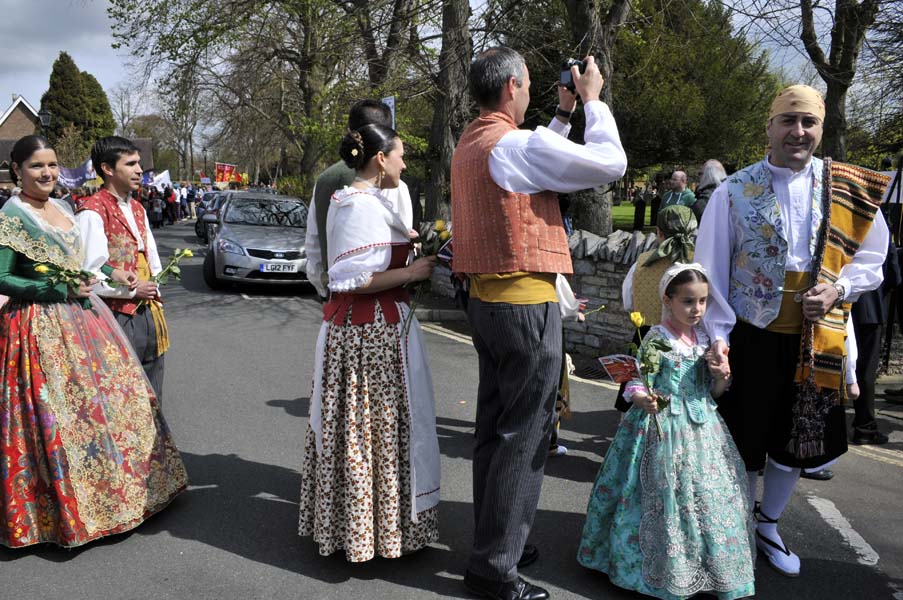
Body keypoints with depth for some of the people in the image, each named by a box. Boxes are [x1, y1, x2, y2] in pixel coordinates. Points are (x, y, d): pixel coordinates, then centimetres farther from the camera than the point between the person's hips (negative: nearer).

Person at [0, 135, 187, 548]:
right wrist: (60, 288, -21)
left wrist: (108, 273, 8)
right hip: (42, 328, -8)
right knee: (56, 416, -4)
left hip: (81, 320, 8)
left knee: (109, 398, 13)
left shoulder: (63, 208, 13)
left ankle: (108, 492, 30)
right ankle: (62, 509, 12)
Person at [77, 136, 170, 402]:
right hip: (119, 316, -8)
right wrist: (132, 290, -13)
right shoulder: (93, 211, -12)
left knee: (151, 397, 17)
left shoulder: (137, 208, 15)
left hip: (149, 310, 8)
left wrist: (153, 288, 9)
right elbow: (89, 273, -18)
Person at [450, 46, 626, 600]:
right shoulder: (518, 144, -16)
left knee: (495, 426, 16)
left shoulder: (470, 145, 12)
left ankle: (494, 540, 29)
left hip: (485, 301, 10)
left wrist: (564, 114, 27)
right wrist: (593, 100, 3)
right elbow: (610, 163, -10)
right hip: (526, 304, -9)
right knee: (524, 435, -2)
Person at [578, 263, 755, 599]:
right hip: (662, 425, -6)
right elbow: (636, 384, -11)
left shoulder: (705, 339, 8)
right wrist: (643, 399, -31)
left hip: (702, 425, 6)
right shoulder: (655, 340, -9)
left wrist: (722, 376, -6)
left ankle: (717, 571, 23)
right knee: (667, 495, -5)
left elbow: (714, 393, 14)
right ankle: (667, 573, 11)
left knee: (709, 493, 7)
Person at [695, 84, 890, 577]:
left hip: (817, 341, 3)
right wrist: (717, 334, -14)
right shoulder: (735, 192, -6)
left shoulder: (851, 190, 2)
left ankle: (769, 526, 38)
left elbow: (873, 258, 9)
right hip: (751, 337, -3)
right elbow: (711, 271, -6)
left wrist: (839, 288, -11)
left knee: (795, 441, 15)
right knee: (745, 439, 8)